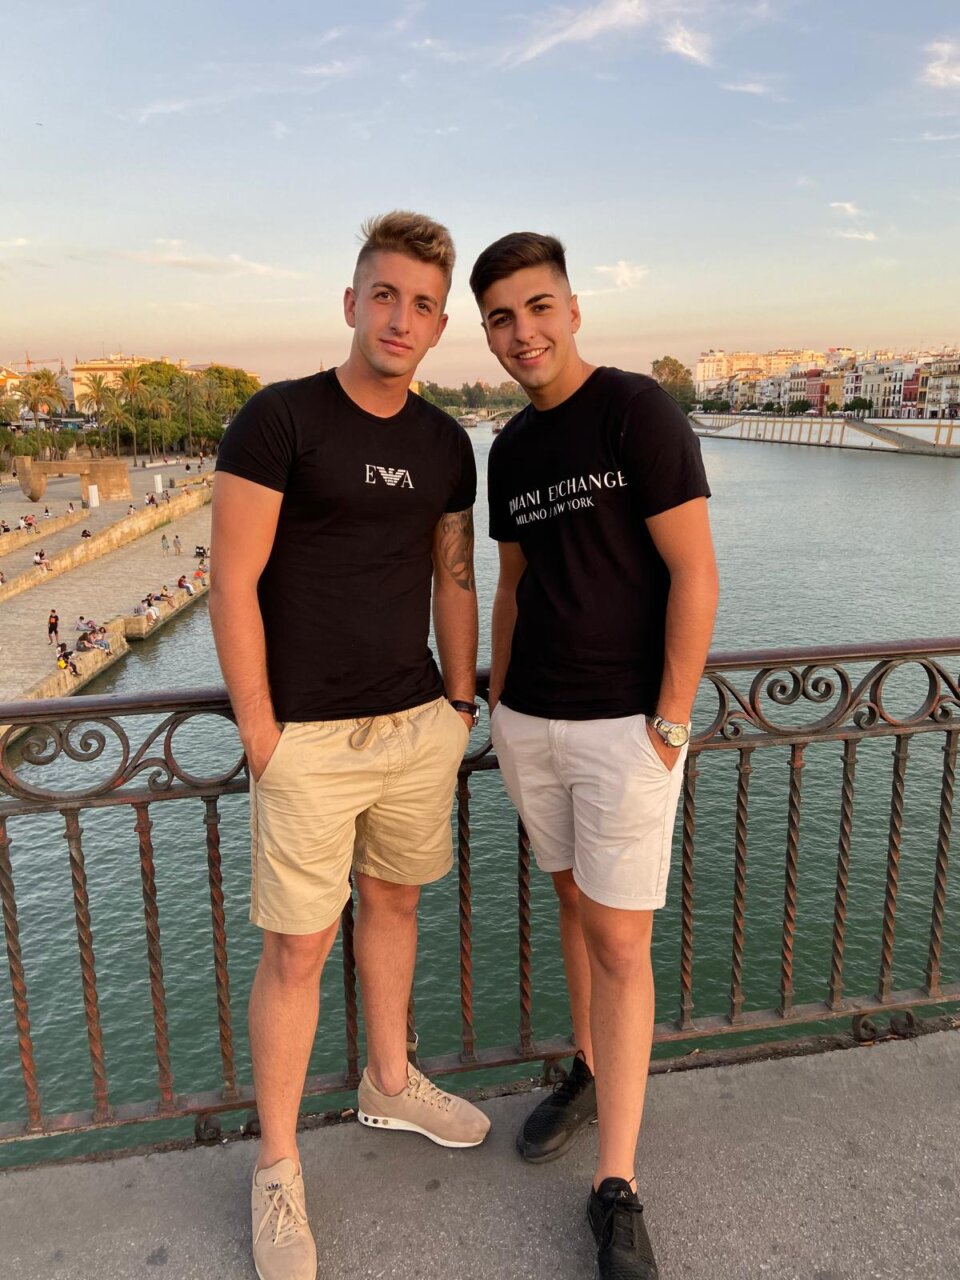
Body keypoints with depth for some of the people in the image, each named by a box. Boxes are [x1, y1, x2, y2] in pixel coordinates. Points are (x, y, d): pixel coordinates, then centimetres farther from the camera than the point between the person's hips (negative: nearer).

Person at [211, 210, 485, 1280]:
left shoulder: (445, 445, 7)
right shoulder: (278, 420, -10)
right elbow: (233, 586, -11)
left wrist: (460, 700, 11)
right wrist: (261, 734, -12)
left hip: (417, 726, 6)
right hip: (310, 741, -5)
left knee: (393, 902, 20)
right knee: (297, 950, 3)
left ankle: (389, 1083, 43)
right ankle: (277, 1169, 25)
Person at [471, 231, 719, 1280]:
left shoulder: (640, 411, -12)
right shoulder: (509, 449, 9)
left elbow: (695, 575, -14)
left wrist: (668, 726, -15)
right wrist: (497, 702, 13)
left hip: (626, 723, -6)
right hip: (530, 719, 6)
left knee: (620, 941, 0)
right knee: (573, 901, 19)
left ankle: (616, 1190, 13)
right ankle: (590, 1070, 41)